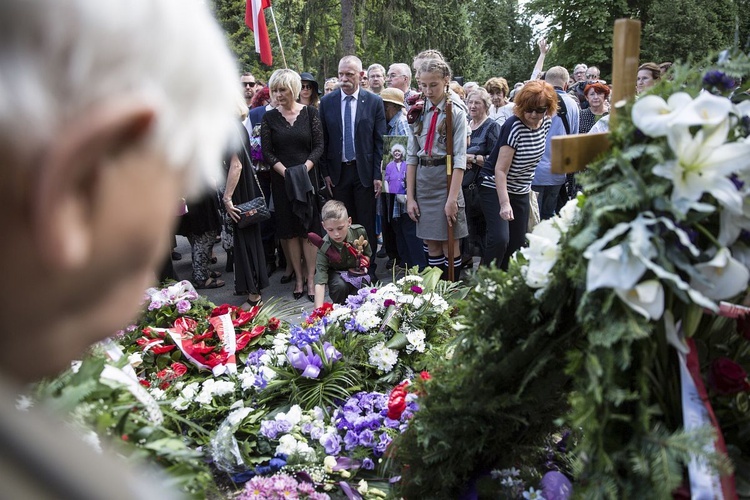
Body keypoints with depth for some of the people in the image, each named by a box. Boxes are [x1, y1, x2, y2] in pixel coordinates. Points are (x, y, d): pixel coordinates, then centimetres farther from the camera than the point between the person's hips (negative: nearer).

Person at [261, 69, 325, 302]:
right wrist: (285, 171, -13)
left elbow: (319, 146, -1)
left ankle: (311, 278, 5)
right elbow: (267, 152, 0)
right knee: (290, 230, 5)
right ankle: (298, 278, 13)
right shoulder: (269, 117, 4)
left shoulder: (310, 113, 2)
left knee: (309, 228, -1)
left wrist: (304, 168, -14)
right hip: (281, 180, 1)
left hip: (307, 178, -1)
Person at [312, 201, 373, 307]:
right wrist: (319, 310, -47)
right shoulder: (324, 248, -31)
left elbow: (368, 254, 0)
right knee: (340, 285, -35)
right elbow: (320, 282, -37)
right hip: (336, 273, -2)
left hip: (357, 271, 2)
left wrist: (363, 261, -23)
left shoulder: (359, 232, -22)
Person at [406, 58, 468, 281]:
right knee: (431, 245, 10)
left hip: (446, 180, -4)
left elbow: (459, 159, -10)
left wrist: (452, 198, -17)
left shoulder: (455, 114, -5)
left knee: (450, 244, 4)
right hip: (422, 181, 4)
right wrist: (410, 196, 2)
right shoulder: (418, 113, 7)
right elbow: (411, 157, 7)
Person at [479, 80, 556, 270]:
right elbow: (500, 169, -26)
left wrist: (528, 183, 16)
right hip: (496, 188, -7)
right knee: (499, 239, -20)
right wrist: (504, 203, -34)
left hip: (521, 191, 7)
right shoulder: (513, 127, -24)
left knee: (518, 243, 9)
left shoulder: (546, 122, -3)